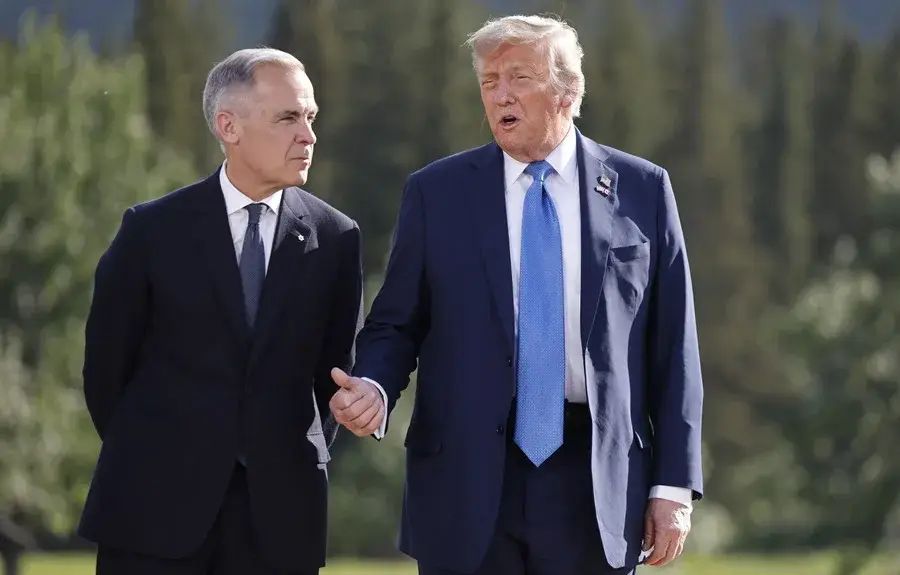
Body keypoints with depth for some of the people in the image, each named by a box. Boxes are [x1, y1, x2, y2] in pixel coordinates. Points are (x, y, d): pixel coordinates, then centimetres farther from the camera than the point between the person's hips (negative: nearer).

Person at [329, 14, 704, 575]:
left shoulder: (641, 190, 5)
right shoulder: (436, 192, 6)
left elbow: (672, 344, 4)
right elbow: (396, 325, 8)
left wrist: (674, 485, 0)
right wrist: (373, 387, -14)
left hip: (598, 484, 0)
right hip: (470, 483, 0)